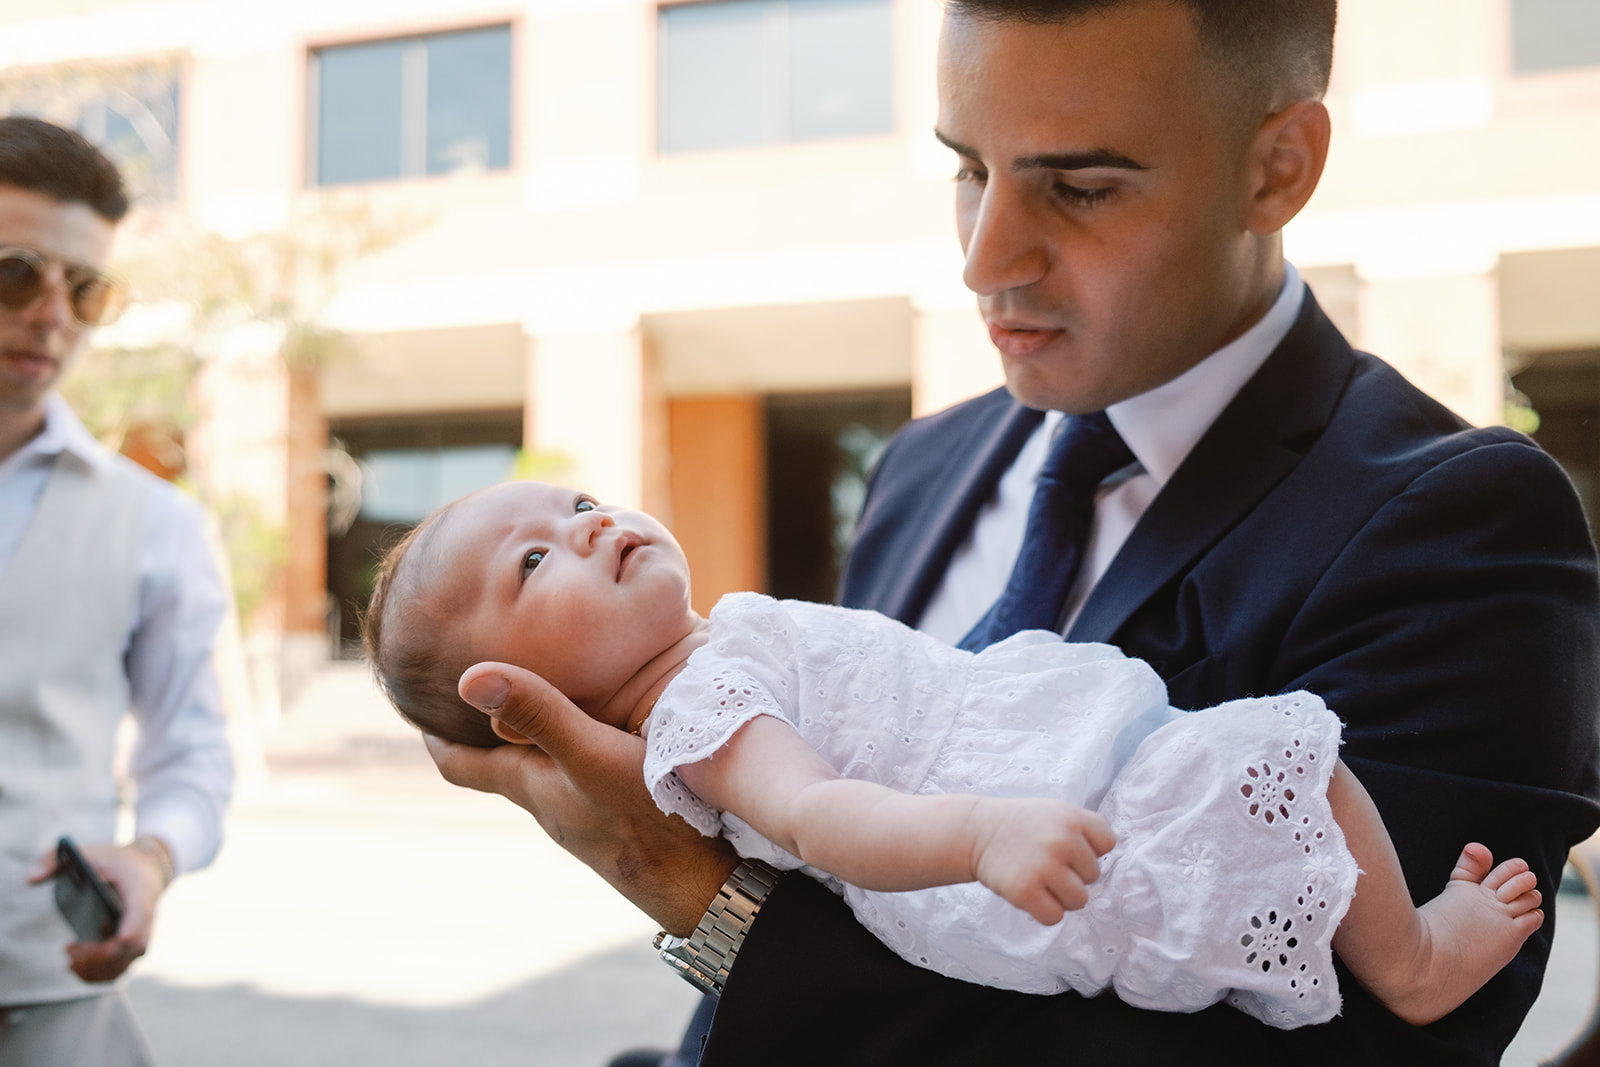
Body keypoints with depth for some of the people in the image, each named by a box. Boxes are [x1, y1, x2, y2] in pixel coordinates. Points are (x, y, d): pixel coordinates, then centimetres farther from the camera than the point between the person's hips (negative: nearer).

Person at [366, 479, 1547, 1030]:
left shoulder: (729, 640, 16)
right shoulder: (697, 720, -17)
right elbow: (814, 816, -33)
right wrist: (983, 829, -46)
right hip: (1089, 855, -10)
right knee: (1279, 752, -14)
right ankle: (1412, 962, 8)